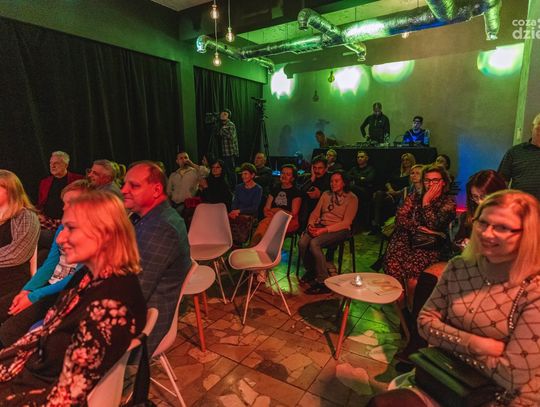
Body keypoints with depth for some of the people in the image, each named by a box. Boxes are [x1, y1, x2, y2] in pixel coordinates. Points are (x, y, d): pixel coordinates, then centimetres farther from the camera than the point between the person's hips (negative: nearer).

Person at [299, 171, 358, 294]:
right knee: (302, 242, -24)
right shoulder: (326, 194, 16)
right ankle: (310, 271, 2)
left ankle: (323, 281, -18)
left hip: (339, 229, -5)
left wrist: (324, 230, -20)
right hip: (320, 225, 5)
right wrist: (311, 225, -8)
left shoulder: (351, 198, -2)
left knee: (314, 243, -32)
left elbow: (346, 222, -11)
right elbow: (315, 212, 14)